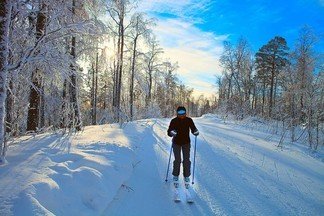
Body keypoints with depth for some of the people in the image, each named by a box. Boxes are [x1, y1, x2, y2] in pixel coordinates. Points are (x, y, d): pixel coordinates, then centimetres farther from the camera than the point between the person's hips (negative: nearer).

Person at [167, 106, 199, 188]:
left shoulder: (189, 120, -12)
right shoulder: (174, 121, -15)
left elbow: (193, 128, -4)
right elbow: (169, 132, -16)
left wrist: (196, 132, -27)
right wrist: (172, 133, -38)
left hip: (186, 143, 1)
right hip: (176, 143, -1)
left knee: (186, 160, 0)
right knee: (177, 160, -3)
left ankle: (186, 177, 18)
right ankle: (175, 176, 18)